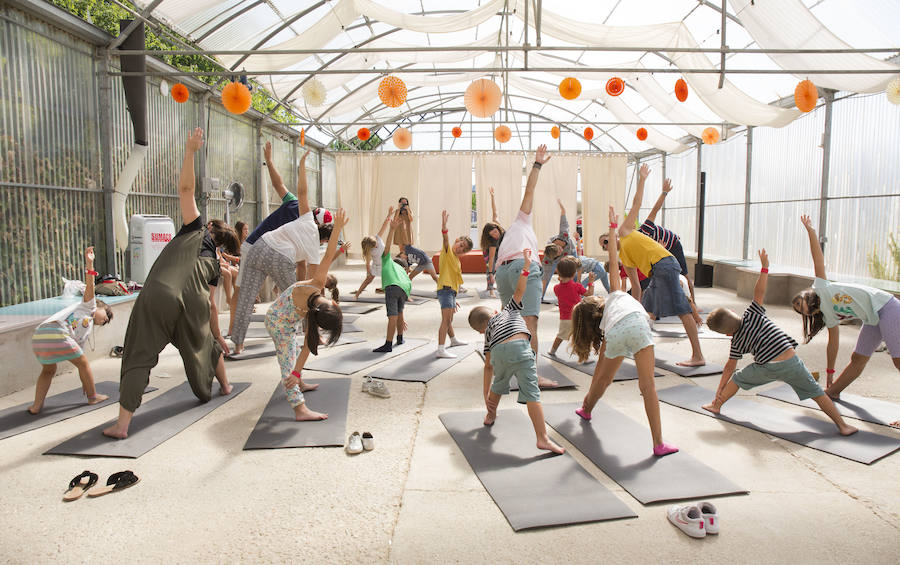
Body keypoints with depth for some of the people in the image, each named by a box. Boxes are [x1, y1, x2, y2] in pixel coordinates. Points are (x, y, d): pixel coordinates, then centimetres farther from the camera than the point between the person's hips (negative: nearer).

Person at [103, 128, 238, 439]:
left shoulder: (197, 230, 21)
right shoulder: (213, 263, 28)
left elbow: (185, 188, 11)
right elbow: (211, 305, 31)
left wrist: (190, 150, 13)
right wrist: (218, 336, 41)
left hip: (158, 295, -4)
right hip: (192, 305, 4)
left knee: (139, 357, 0)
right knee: (204, 346, 29)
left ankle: (123, 422, -7)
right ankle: (224, 386, 51)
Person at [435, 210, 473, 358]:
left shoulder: (457, 261, 22)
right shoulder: (448, 251, -1)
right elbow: (445, 239, -22)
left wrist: (454, 300, 25)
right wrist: (444, 224, -40)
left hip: (451, 290, 9)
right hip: (445, 289, -9)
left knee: (449, 319, 27)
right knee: (446, 319, -20)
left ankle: (453, 340, 47)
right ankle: (440, 350, -28)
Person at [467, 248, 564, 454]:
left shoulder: (488, 333, 33)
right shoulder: (509, 308, 34)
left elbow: (488, 366, 29)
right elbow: (519, 290, 22)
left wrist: (486, 394, 32)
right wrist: (526, 266, 31)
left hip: (498, 352, 3)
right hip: (519, 347, -3)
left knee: (499, 383, 32)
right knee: (531, 393, -5)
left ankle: (490, 415, 54)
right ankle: (543, 438, -11)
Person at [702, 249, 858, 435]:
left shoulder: (737, 341, 8)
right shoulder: (752, 314, 6)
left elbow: (729, 368, 12)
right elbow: (759, 292, -4)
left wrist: (720, 389, 20)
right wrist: (764, 267, 1)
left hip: (767, 368, -1)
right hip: (791, 361, 1)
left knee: (737, 378, 23)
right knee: (816, 392, 13)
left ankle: (716, 405, 33)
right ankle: (842, 425, 13)